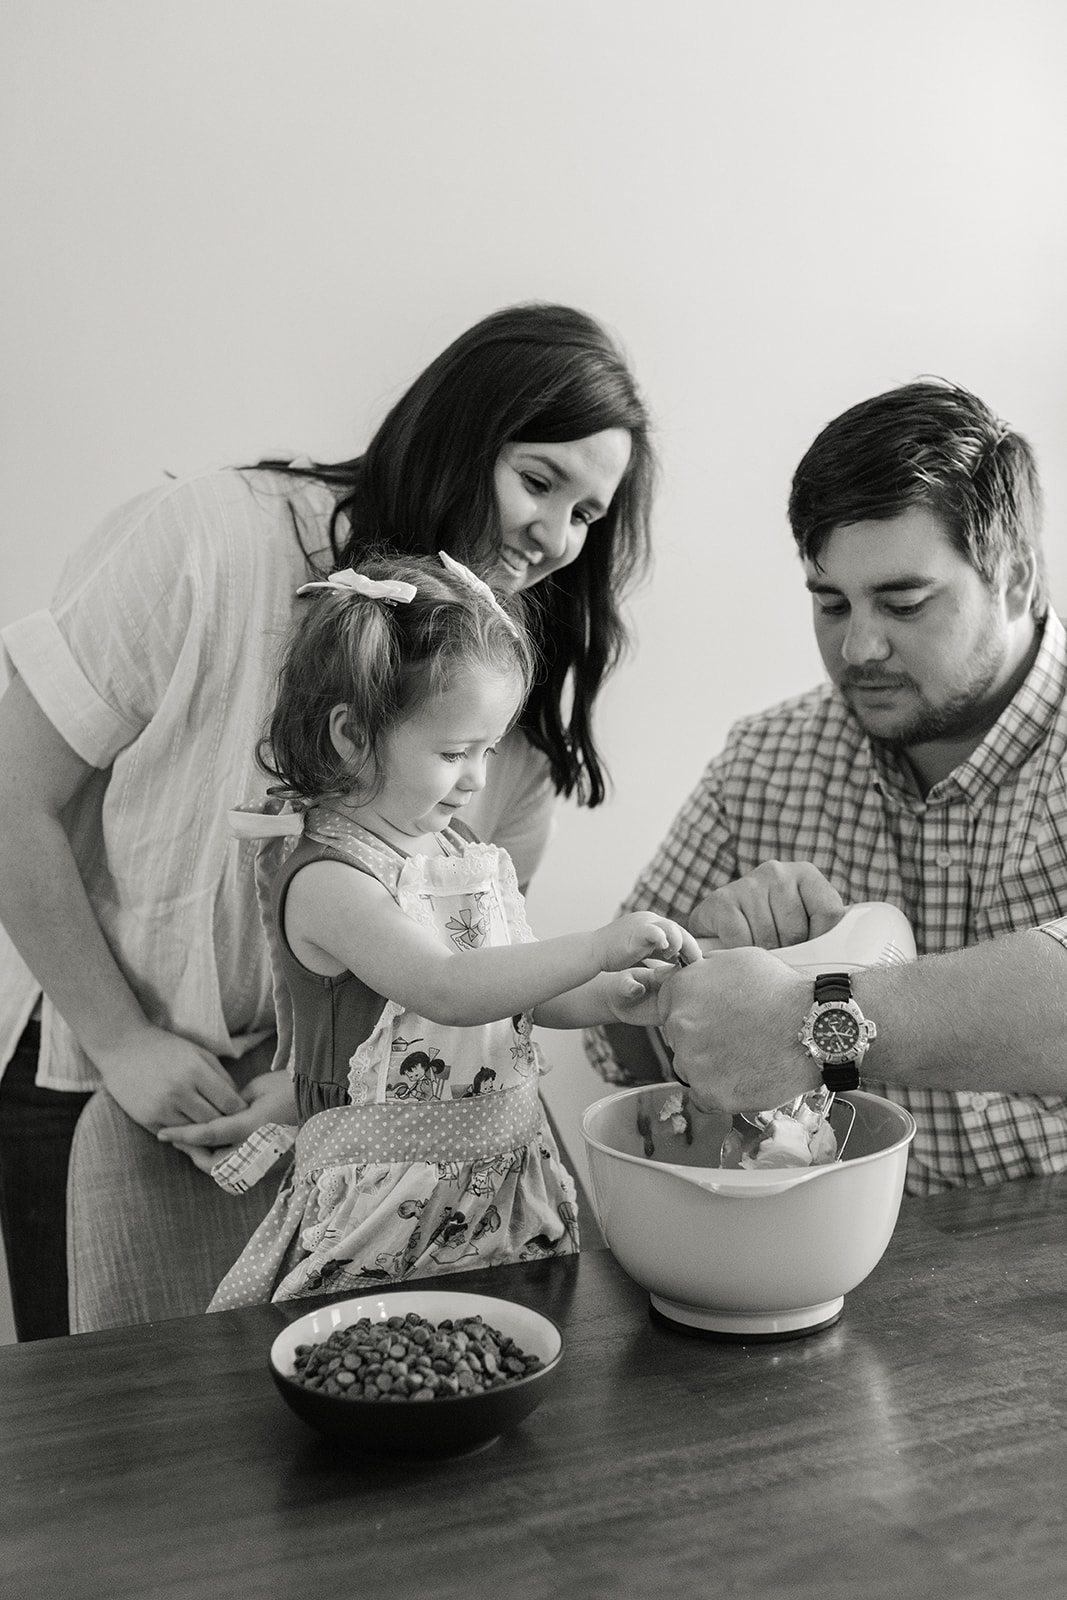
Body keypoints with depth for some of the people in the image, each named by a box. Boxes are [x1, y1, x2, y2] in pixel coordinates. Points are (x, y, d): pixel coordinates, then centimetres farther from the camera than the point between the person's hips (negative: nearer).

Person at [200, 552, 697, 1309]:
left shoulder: (462, 847, 8)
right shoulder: (327, 881, -17)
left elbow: (526, 992, 16)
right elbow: (447, 990, -31)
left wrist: (610, 998, -2)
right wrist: (600, 947, -33)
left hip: (514, 1181, 7)